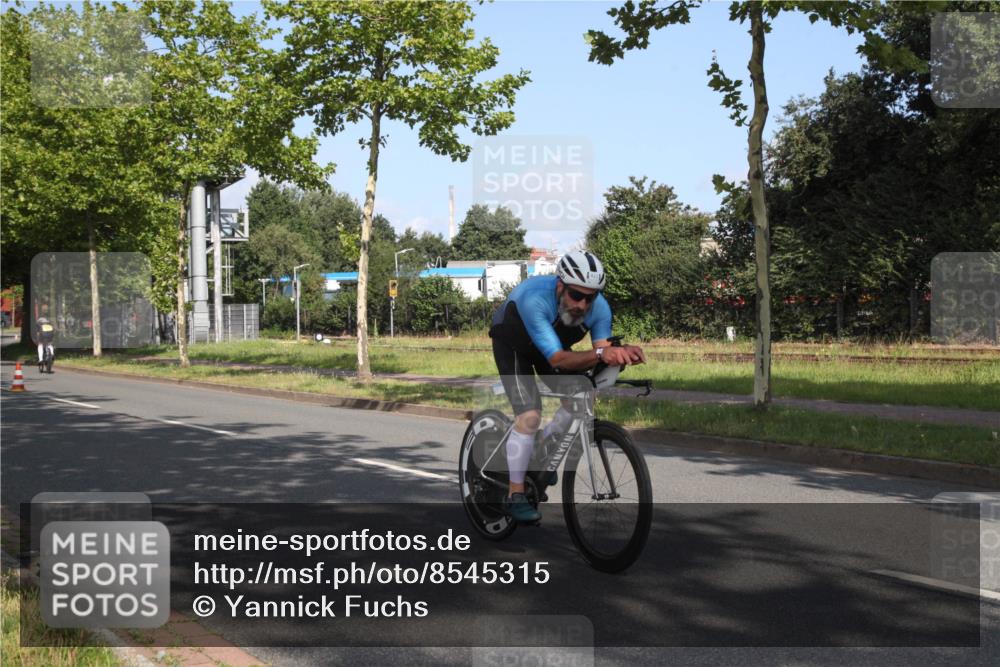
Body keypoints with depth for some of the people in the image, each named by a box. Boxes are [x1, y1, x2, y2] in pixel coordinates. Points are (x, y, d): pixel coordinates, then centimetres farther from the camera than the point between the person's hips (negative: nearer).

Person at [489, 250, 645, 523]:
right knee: (530, 416, -19)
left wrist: (621, 354, -51)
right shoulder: (534, 298, -43)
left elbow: (602, 353, -28)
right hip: (512, 344, -5)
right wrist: (599, 354, -62)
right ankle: (515, 495, -8)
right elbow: (557, 359, -46)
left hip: (553, 342, 5)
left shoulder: (599, 308, -28)